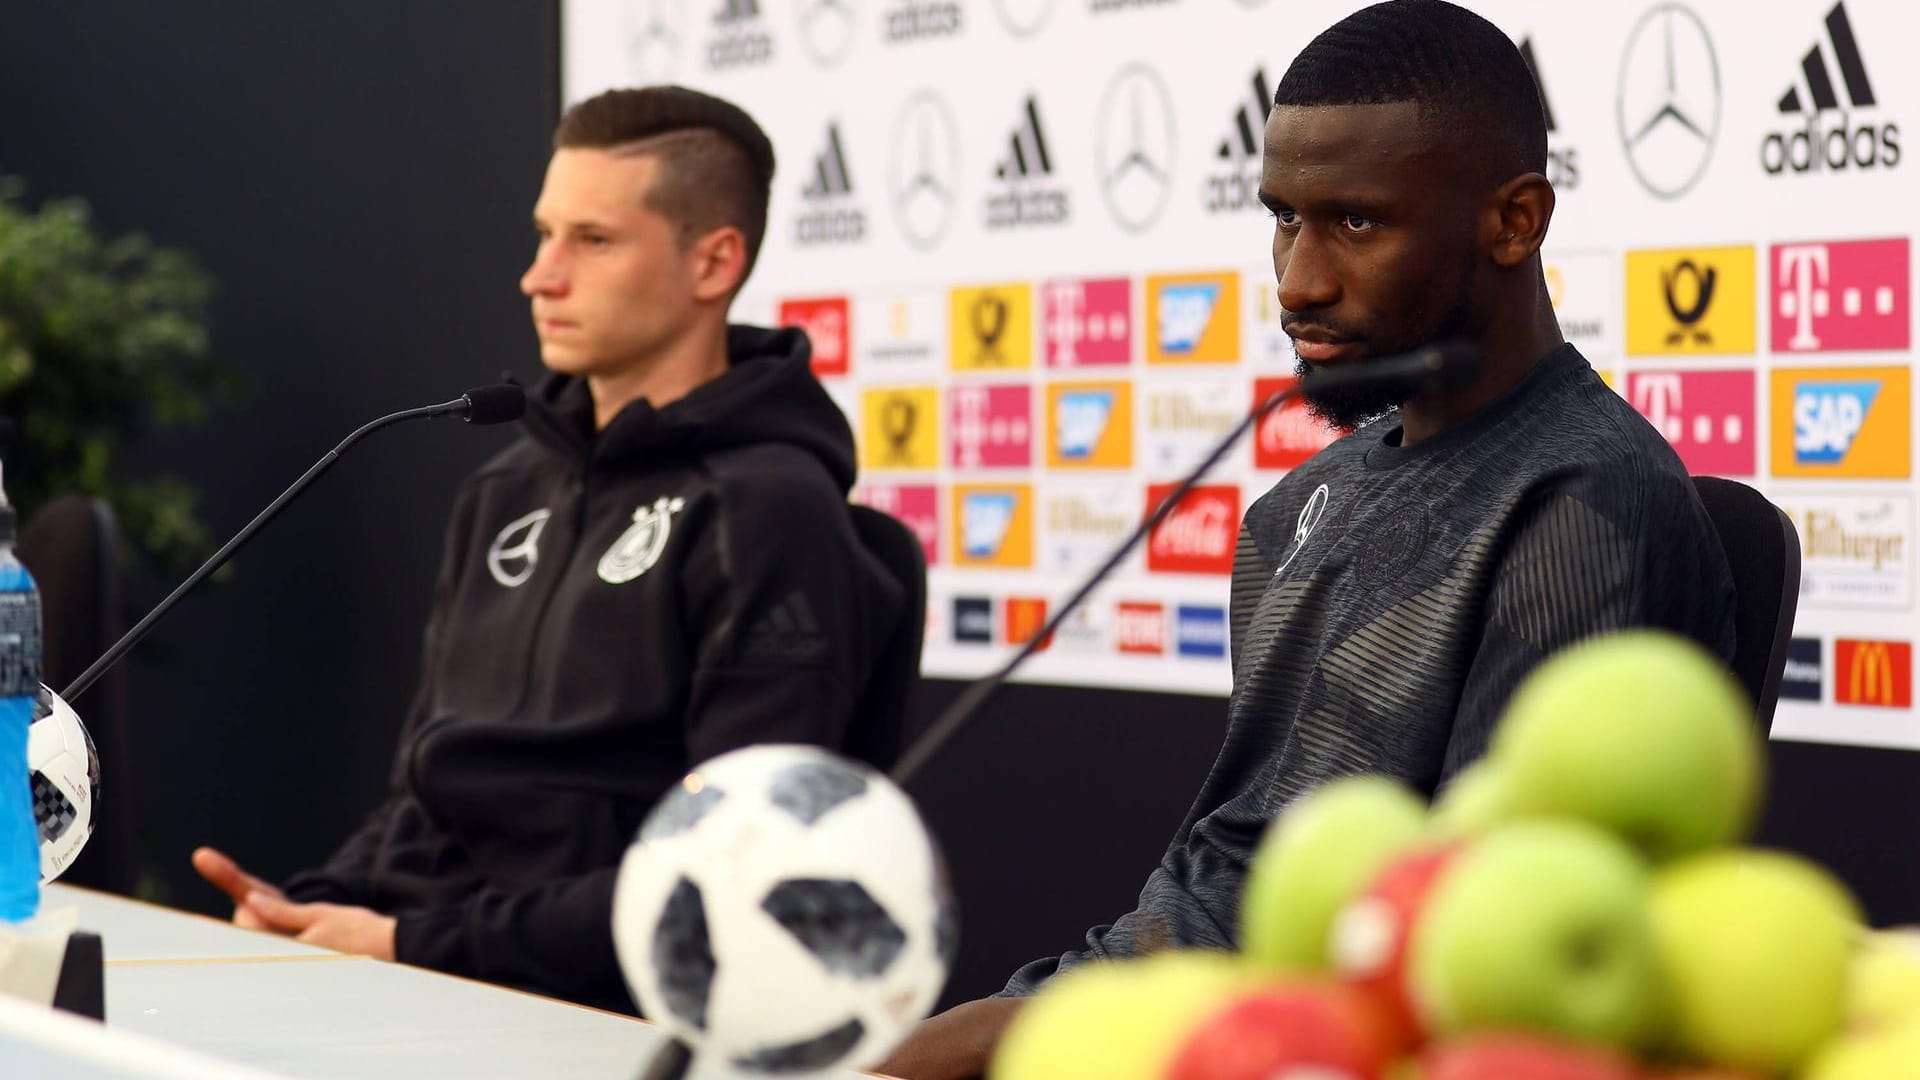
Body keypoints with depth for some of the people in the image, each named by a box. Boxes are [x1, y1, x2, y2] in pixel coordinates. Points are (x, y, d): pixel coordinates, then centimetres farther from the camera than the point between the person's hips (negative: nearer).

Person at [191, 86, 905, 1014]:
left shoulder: (768, 516, -7)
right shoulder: (507, 494, 19)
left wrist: (417, 946, -16)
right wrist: (311, 907, 2)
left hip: (586, 1007, -7)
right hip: (408, 964, 7)